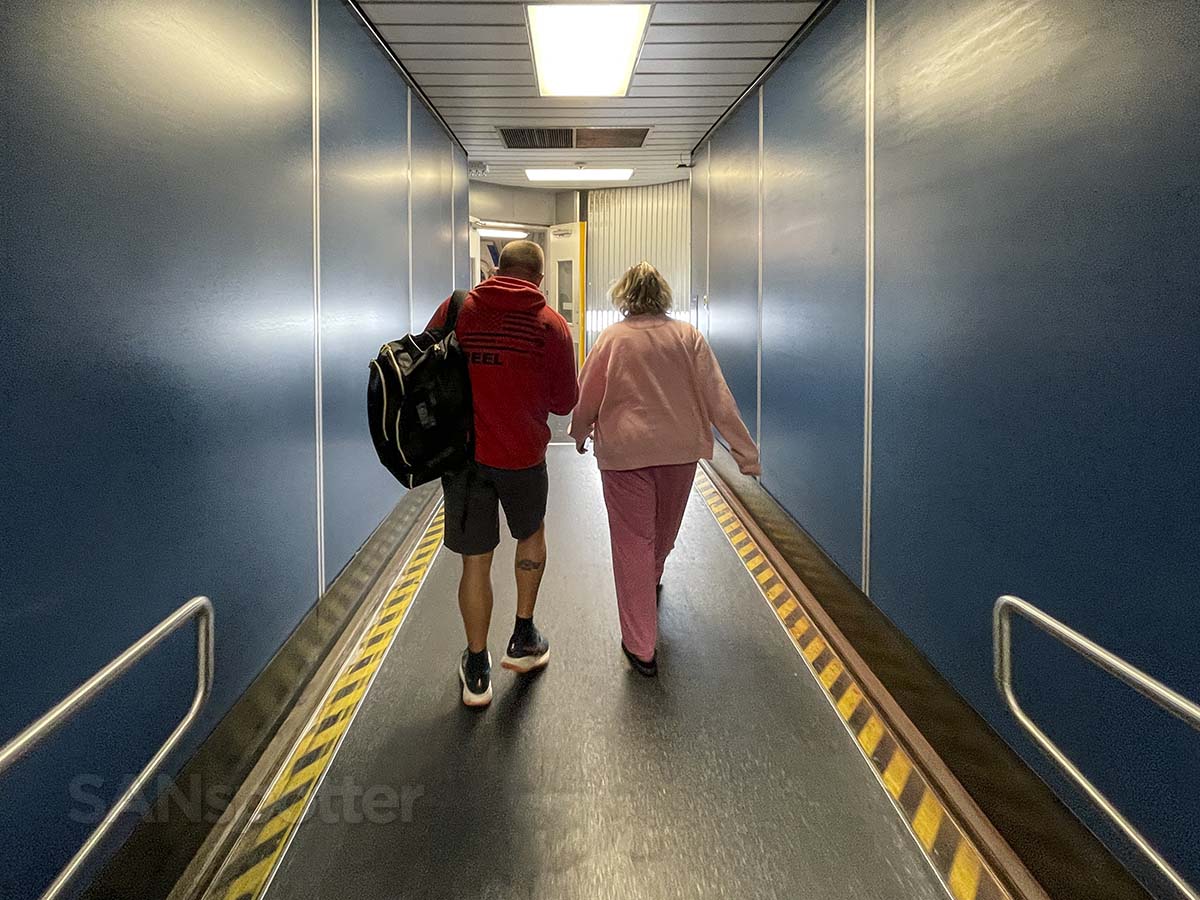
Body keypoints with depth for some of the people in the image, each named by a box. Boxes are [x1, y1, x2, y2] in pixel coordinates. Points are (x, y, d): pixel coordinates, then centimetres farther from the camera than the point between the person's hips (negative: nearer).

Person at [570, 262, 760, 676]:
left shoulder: (612, 338, -7)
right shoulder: (688, 335, -2)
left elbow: (586, 398, 0)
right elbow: (717, 396, -6)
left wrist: (580, 435, 20)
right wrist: (745, 451, -3)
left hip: (625, 452, -3)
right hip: (680, 450, 4)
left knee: (632, 542, 3)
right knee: (663, 531, 26)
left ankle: (640, 646, 6)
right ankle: (652, 582, 55)